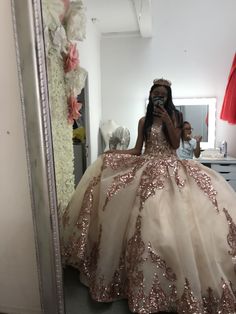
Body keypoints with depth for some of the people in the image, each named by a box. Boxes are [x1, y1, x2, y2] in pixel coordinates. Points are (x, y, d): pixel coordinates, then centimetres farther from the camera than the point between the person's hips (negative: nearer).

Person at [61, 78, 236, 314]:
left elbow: (176, 144, -5)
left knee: (169, 218, -10)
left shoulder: (174, 116, 7)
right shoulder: (144, 121, 11)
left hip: (170, 169, -2)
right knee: (148, 218, -3)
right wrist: (114, 152, -1)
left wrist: (167, 121, -12)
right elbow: (137, 150, 9)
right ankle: (146, 276, 14)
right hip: (147, 169, 2)